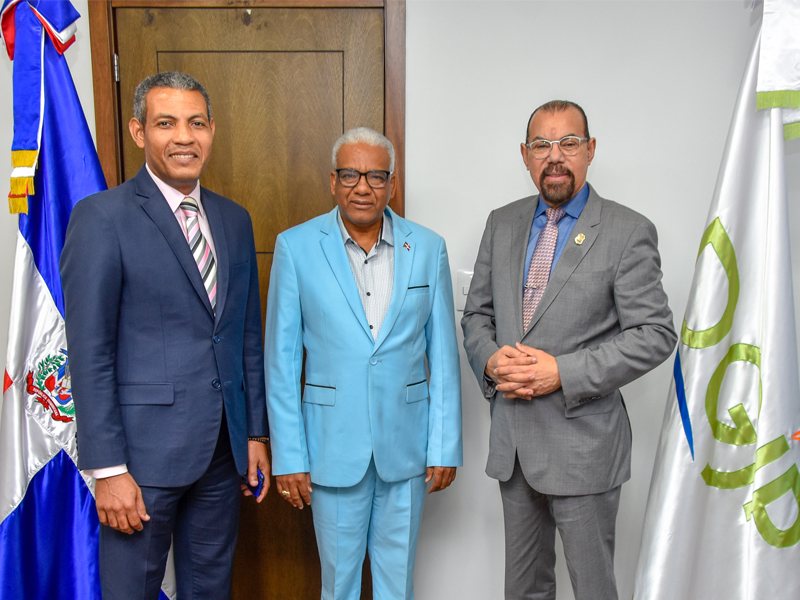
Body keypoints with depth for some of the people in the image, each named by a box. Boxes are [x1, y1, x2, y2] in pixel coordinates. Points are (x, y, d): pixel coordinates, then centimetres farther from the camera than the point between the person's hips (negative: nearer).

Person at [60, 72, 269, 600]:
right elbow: (89, 353, -12)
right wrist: (108, 469, -13)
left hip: (225, 447, 6)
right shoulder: (103, 217, -9)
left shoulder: (234, 219, 9)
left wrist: (256, 433, 10)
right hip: (146, 449, -5)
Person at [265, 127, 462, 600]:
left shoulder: (428, 248, -1)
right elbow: (282, 361, -3)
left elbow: (444, 355, 1)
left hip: (406, 443, 2)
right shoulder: (296, 247, -5)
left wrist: (445, 446, 0)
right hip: (333, 444, -1)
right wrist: (288, 455, -5)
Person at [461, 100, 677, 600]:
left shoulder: (628, 232, -8)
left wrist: (562, 372, -20)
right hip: (512, 438, 5)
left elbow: (655, 334, -12)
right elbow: (477, 312, 11)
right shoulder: (502, 224, 7)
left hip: (582, 442, -4)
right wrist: (491, 359, -10)